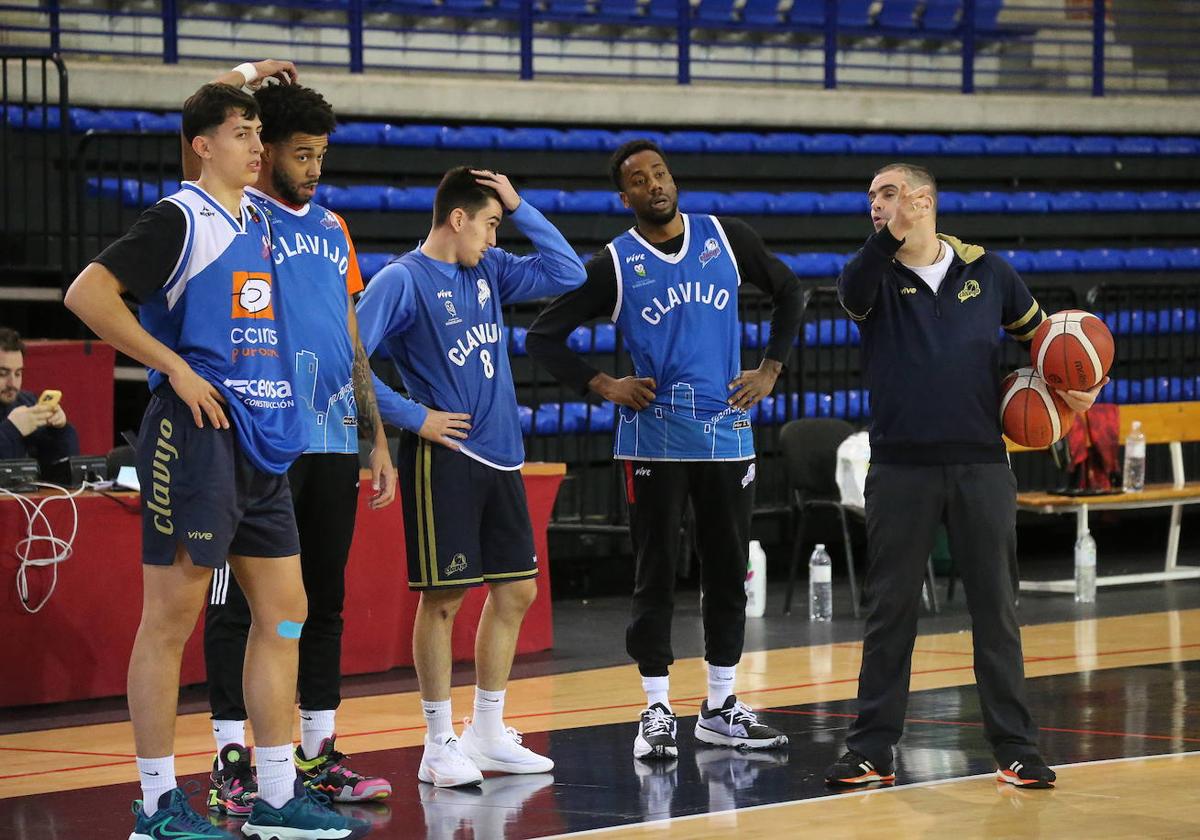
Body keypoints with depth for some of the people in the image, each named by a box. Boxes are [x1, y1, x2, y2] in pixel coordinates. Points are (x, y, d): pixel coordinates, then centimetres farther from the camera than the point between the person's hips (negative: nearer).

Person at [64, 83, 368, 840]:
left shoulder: (259, 219, 17)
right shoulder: (180, 218, -7)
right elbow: (87, 294, -16)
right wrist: (175, 367, -16)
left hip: (263, 440, 9)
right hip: (196, 435, -9)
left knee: (285, 612, 8)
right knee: (171, 617, -4)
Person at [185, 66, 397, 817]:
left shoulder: (332, 230, 17)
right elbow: (199, 139, -21)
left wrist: (377, 440, 16)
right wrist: (249, 75, -11)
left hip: (333, 444, 6)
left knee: (325, 599, 10)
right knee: (243, 601, -3)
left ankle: (319, 754, 18)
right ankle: (232, 762, 1)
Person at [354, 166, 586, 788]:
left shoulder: (488, 271, 13)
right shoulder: (403, 280, -9)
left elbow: (566, 274, 12)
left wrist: (519, 206, 6)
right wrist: (413, 416, -13)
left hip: (499, 457, 8)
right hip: (444, 456, -8)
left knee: (515, 591, 9)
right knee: (444, 597, -4)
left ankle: (488, 735, 20)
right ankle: (439, 745, 3)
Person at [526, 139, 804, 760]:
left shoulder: (726, 238, 4)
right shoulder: (615, 264, -4)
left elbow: (789, 293, 17)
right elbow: (543, 337, -1)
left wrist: (770, 370, 8)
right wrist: (603, 386, -8)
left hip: (727, 432, 3)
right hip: (654, 440, -3)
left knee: (728, 573, 8)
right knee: (656, 575, 0)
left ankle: (720, 708, 19)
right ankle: (657, 712, 6)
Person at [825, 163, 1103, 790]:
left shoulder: (987, 271, 6)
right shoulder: (878, 274, 1)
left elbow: (1038, 333, 19)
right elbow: (851, 289, -24)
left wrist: (1070, 386, 2)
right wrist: (891, 237, -39)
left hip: (981, 467, 1)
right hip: (900, 472, -1)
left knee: (995, 609, 4)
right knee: (889, 611, 4)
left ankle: (1015, 749, 10)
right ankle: (872, 751, 10)